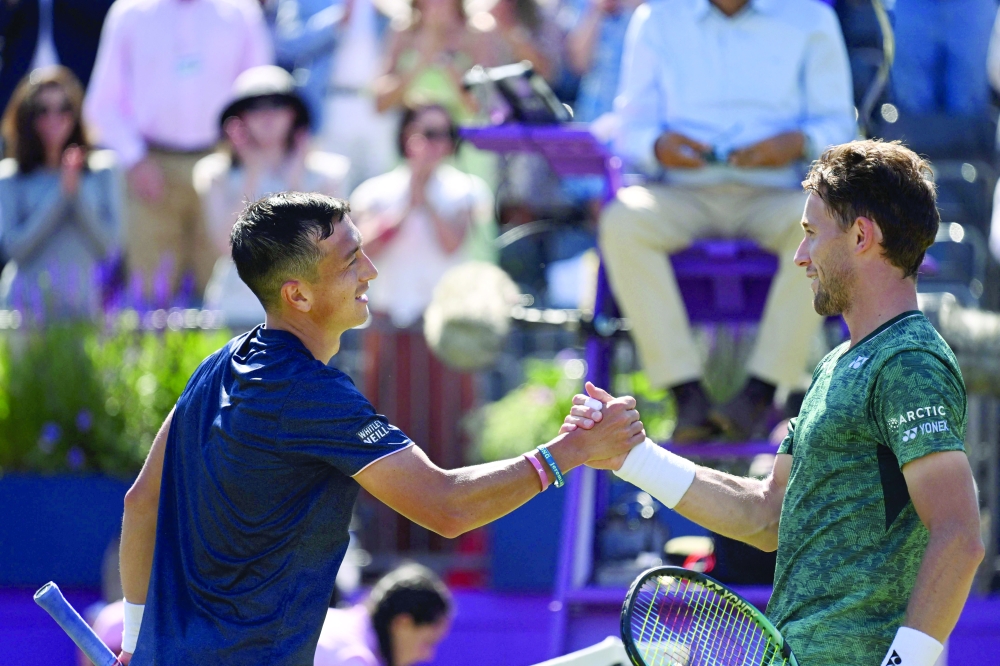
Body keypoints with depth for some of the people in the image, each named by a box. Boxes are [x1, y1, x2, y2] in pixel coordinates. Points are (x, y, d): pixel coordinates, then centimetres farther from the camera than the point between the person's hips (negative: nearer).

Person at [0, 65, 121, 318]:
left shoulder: (102, 171, 3)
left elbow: (107, 245, -2)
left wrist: (77, 193, -13)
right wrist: (61, 193, -13)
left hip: (81, 303, 1)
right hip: (26, 303, -1)